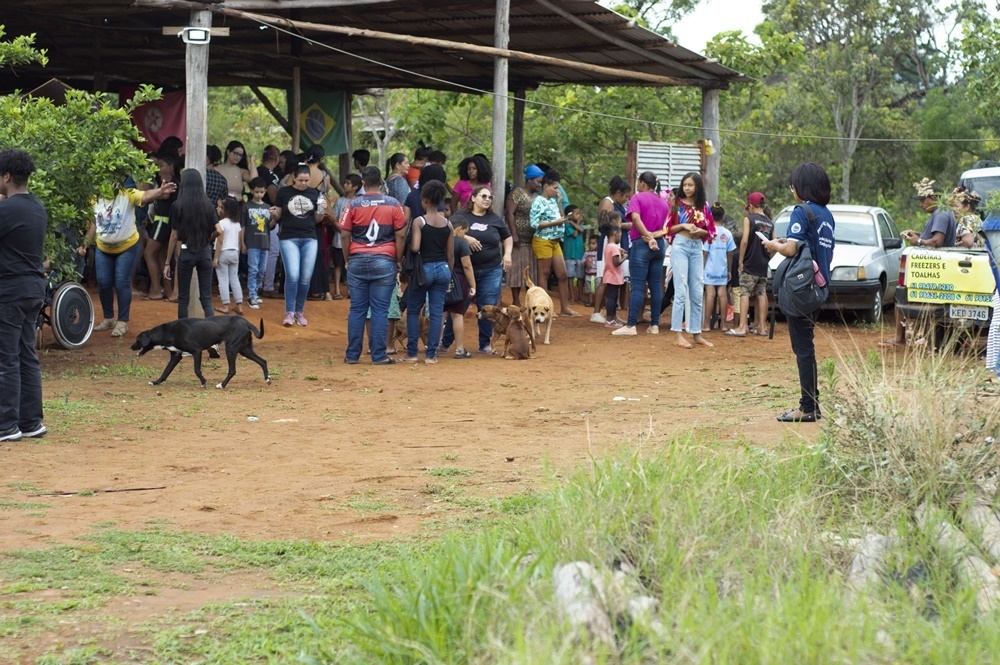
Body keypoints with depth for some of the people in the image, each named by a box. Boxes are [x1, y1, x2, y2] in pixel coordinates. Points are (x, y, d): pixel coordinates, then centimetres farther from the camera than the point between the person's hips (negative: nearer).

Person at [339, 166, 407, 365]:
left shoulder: (353, 205, 0)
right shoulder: (393, 205, -1)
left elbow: (345, 235, 1)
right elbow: (400, 236, -2)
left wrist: (347, 260, 12)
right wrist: (398, 261, 8)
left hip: (357, 261, 1)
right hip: (384, 262, -1)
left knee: (357, 309, 6)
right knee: (380, 310, 1)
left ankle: (352, 355, 8)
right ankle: (378, 355, 1)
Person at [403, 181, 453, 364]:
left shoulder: (419, 221, -9)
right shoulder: (448, 224, 4)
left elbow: (415, 247, -19)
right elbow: (451, 255, 7)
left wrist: (407, 247, 4)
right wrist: (449, 278, 15)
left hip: (424, 268, -3)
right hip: (442, 269, 3)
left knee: (413, 311, 10)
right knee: (437, 313, 5)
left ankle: (412, 353, 9)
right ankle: (431, 354, 5)